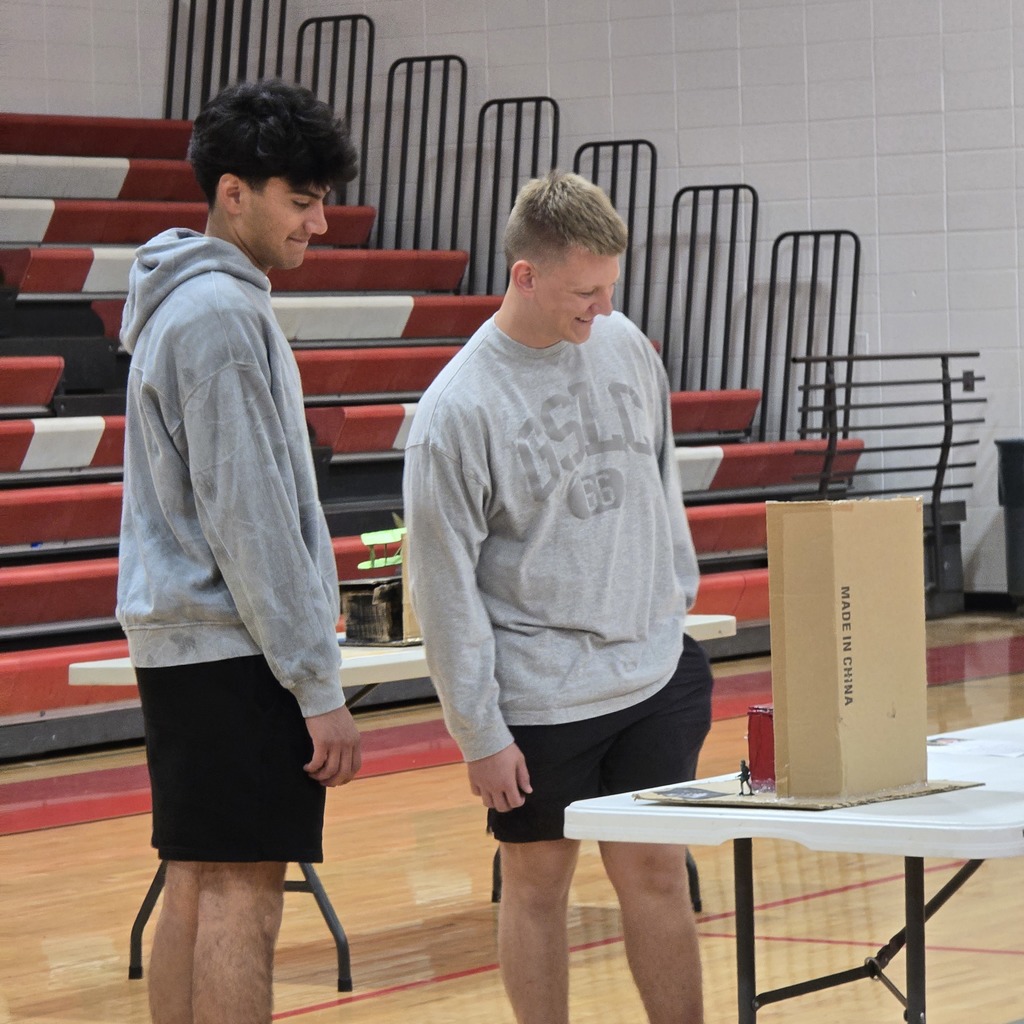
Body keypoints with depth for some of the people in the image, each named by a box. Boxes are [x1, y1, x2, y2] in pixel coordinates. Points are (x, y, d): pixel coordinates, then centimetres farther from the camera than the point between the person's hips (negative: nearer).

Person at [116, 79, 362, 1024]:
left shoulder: (178, 302, 17)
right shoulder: (223, 314, -15)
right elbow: (249, 520, -19)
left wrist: (306, 665, 23)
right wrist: (319, 686, -16)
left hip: (180, 647, 10)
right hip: (231, 651, -10)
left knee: (195, 892, 11)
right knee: (242, 896, -9)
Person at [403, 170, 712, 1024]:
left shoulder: (625, 346, 3)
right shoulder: (458, 408, -14)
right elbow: (445, 585, -11)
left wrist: (679, 610, 16)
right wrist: (480, 733, -11)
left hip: (653, 674, 4)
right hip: (537, 697, -4)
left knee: (656, 873, 6)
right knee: (539, 884, 7)